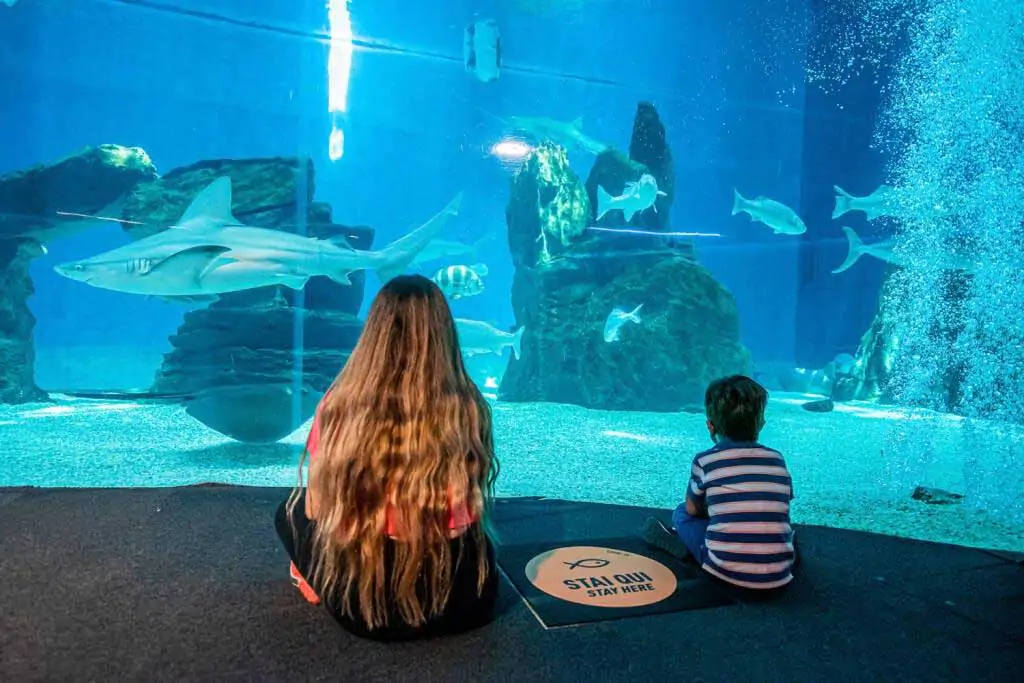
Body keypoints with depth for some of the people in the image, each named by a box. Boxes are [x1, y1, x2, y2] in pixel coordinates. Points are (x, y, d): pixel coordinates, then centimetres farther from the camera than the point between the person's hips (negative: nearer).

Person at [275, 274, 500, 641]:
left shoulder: (340, 405, -11)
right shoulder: (468, 407, -9)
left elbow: (316, 508, 3)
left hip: (362, 601, -2)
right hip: (463, 599, 2)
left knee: (294, 509, 23)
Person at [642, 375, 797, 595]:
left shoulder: (705, 461, -3)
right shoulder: (777, 460, 6)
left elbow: (692, 509, 12)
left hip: (725, 571, -2)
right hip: (777, 578, 2)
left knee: (682, 514, 19)